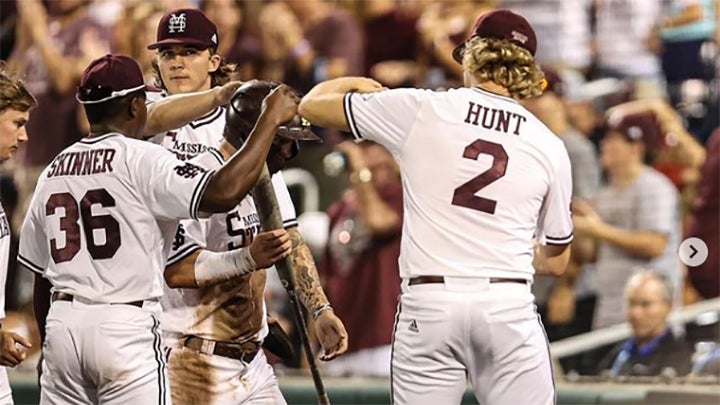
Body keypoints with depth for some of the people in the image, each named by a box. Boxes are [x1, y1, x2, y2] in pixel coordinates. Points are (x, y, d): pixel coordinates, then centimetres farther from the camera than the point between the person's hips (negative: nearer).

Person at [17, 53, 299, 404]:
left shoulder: (53, 170, 13)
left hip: (61, 323, 6)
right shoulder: (141, 159, -7)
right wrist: (271, 119, -13)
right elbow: (222, 193, -21)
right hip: (125, 327, -6)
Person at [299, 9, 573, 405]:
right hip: (509, 307, 1)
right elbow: (556, 261, 17)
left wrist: (346, 84, 34)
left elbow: (312, 105, 12)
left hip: (429, 305, -1)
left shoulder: (419, 109, 1)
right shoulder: (549, 145, 7)